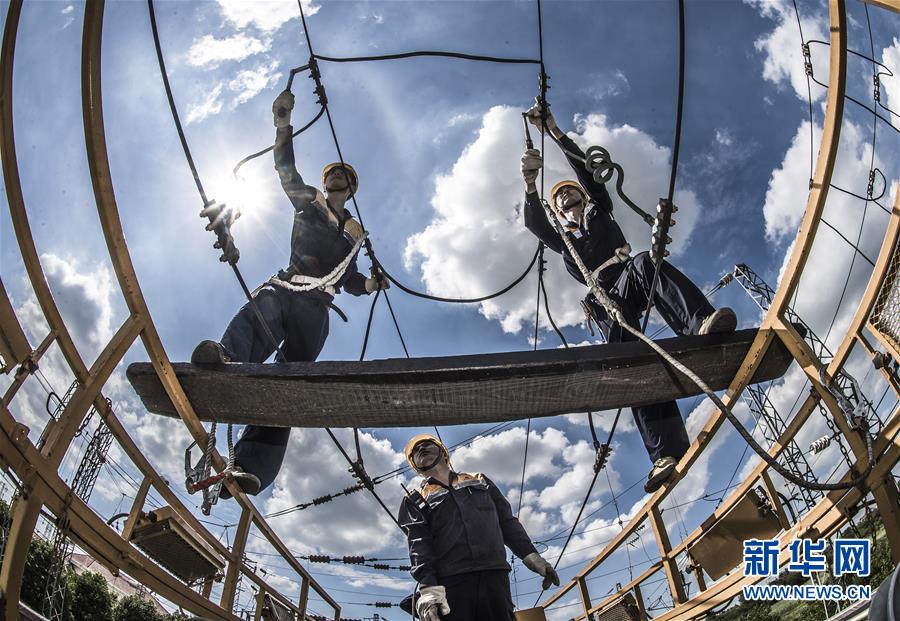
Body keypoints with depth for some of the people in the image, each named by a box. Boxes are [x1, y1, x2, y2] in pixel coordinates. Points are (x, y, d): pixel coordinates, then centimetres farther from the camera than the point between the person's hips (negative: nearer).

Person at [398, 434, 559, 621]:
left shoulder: (479, 481, 26)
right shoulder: (415, 500, 16)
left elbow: (507, 521, 22)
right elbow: (418, 546, 1)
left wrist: (531, 555, 9)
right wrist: (428, 587, -16)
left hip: (494, 577, 2)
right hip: (449, 583, -2)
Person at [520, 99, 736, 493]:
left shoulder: (599, 214, 30)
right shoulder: (562, 243, 32)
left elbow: (585, 170, 17)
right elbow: (534, 223, 10)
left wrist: (553, 130, 9)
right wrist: (530, 185, -9)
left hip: (629, 280, 0)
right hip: (607, 302, 0)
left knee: (644, 264, -38)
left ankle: (701, 323, -63)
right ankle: (665, 451, -39)